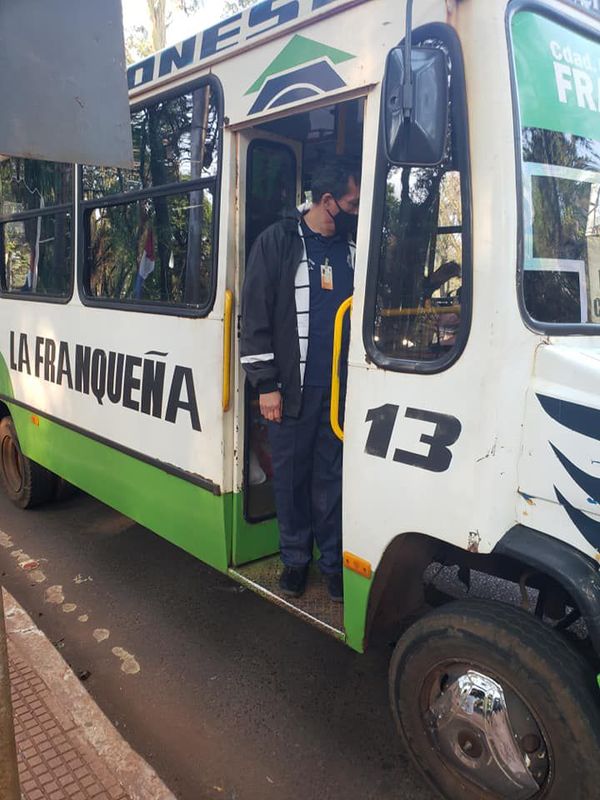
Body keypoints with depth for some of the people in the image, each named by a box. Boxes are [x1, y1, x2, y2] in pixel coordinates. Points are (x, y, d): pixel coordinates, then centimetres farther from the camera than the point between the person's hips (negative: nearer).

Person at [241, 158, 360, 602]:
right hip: (291, 390, -2)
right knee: (291, 478, 8)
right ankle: (296, 558, 25)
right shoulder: (278, 242, -1)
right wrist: (266, 384, -7)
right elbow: (255, 316, -3)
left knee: (332, 479, 8)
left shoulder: (354, 248, 11)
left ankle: (333, 561, 23)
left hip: (341, 389, 3)